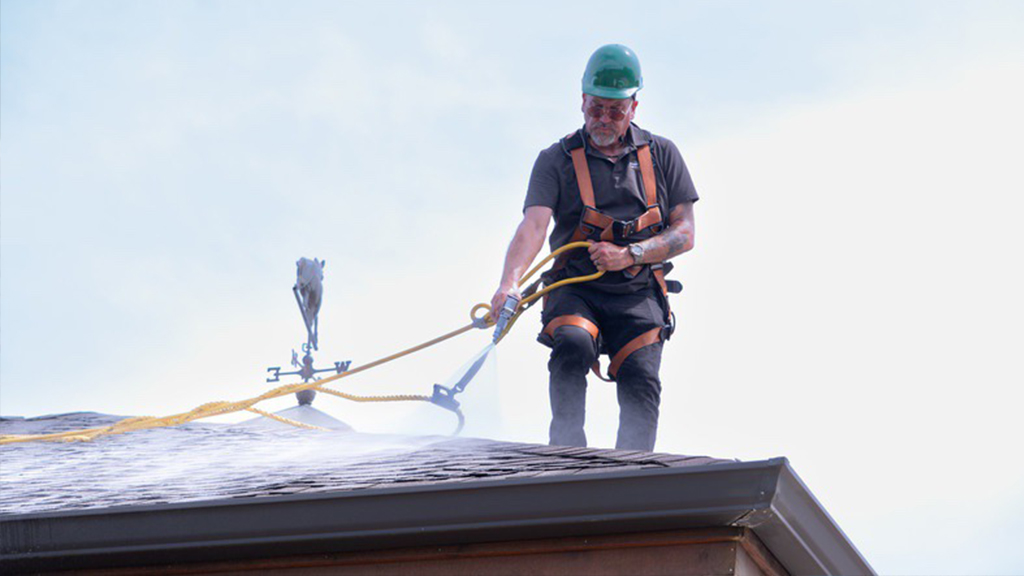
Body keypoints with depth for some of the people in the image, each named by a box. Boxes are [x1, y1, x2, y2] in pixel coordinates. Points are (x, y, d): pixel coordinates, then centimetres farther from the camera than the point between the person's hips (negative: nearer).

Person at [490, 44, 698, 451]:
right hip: (575, 293, -1)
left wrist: (630, 255, -11)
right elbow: (534, 224, -12)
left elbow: (685, 234, 7)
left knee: (640, 385, -19)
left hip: (638, 297, 1)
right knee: (572, 346, -31)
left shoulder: (662, 155, 10)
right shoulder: (557, 161, 4)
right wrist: (510, 282, -31)